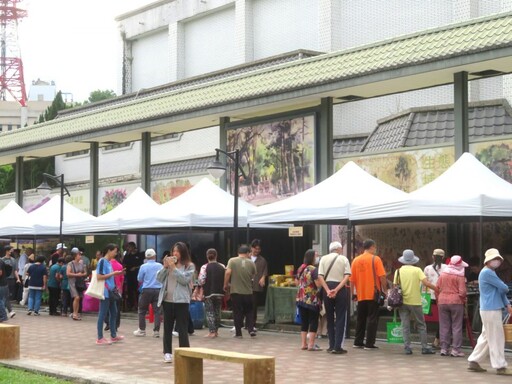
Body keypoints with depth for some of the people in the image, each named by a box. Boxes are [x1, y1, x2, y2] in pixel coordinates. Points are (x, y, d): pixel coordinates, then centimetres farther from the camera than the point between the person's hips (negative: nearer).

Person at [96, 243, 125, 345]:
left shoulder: (109, 262, 13)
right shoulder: (102, 261, -13)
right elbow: (99, 277, -20)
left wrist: (117, 274, 6)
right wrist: (113, 273, -17)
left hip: (111, 292, 9)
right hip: (105, 292, -9)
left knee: (114, 313, 14)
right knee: (102, 314, -4)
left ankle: (113, 336, 25)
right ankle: (100, 338, 2)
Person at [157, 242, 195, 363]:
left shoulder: (189, 266, -1)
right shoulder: (169, 263, 11)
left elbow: (184, 279, -14)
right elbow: (159, 278, 6)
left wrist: (174, 268, -15)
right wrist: (165, 267, -6)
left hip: (181, 301, -4)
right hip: (167, 300, 4)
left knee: (182, 328, -2)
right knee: (167, 328, 8)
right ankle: (167, 353, 14)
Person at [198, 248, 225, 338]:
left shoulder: (205, 267, -11)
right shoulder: (222, 267, 2)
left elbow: (201, 281, -14)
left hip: (209, 293, -4)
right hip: (220, 293, 4)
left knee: (209, 312, 1)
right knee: (217, 311, 15)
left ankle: (211, 332, -5)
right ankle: (216, 330, 22)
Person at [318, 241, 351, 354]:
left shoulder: (323, 259, 5)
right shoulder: (343, 259, 2)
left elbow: (320, 276, -5)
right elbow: (347, 276, -10)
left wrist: (328, 290, -11)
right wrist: (336, 289, -15)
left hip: (327, 287, 2)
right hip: (341, 289, -2)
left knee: (329, 317, 13)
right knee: (340, 318, 1)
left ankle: (332, 346, 14)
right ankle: (337, 347, -6)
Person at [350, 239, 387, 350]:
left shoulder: (356, 260, 6)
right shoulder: (375, 259, -6)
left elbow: (352, 279, 7)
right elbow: (382, 277, -12)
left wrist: (353, 294, 15)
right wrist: (385, 291, -2)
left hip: (361, 295, 4)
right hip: (373, 294, -4)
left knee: (360, 319, 15)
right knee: (372, 319, 0)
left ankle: (358, 342, 18)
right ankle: (369, 344, -3)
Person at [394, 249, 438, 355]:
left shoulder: (399, 271, 2)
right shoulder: (417, 270, -5)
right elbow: (426, 283, -16)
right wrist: (438, 289, -9)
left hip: (402, 302, 2)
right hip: (415, 302, -2)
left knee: (405, 326, 6)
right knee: (421, 326, 8)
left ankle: (407, 348, 2)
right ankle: (425, 347, 7)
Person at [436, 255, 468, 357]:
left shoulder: (442, 274, 4)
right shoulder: (460, 276, -10)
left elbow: (437, 288, 5)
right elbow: (462, 292, -13)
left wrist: (438, 299, 17)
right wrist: (464, 299, 6)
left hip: (442, 302, 4)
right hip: (456, 302, -4)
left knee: (444, 326, 8)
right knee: (456, 326, 2)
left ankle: (444, 348, 10)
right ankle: (456, 349, 0)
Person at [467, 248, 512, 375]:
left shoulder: (491, 273, 19)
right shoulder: (487, 273, -14)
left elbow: (500, 290, 16)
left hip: (493, 309, 10)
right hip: (491, 310, -10)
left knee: (486, 337, 14)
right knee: (496, 338, -5)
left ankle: (474, 361, 17)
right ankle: (500, 366, -1)